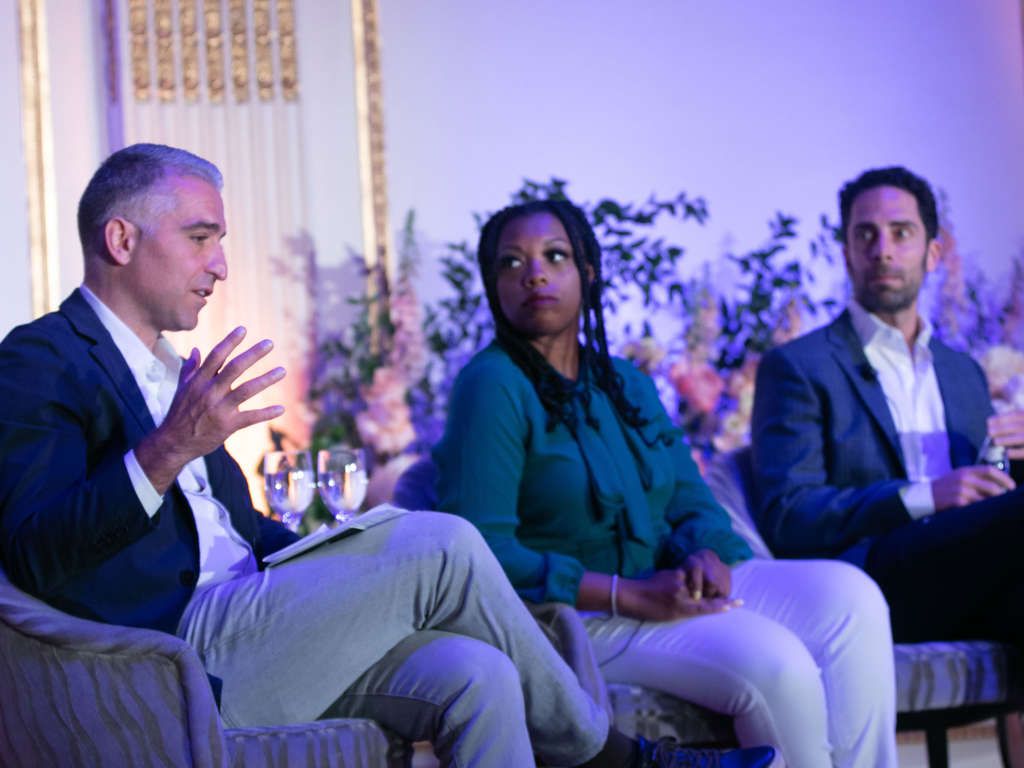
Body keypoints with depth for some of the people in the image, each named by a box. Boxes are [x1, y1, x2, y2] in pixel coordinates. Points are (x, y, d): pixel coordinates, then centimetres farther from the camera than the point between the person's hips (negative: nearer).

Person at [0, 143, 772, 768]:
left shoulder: (171, 369, 26)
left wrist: (342, 568, 9)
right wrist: (167, 451, -29)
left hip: (247, 637, 9)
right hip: (181, 653, -8)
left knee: (476, 675, -17)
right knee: (443, 544, -17)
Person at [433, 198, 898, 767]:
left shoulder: (626, 383, 17)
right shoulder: (492, 386, -7)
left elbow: (693, 502, 16)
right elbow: (481, 550, -16)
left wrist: (707, 558, -11)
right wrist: (633, 596, -21)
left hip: (670, 588, 7)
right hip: (576, 618, -7)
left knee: (850, 597, -14)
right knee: (774, 665, -28)